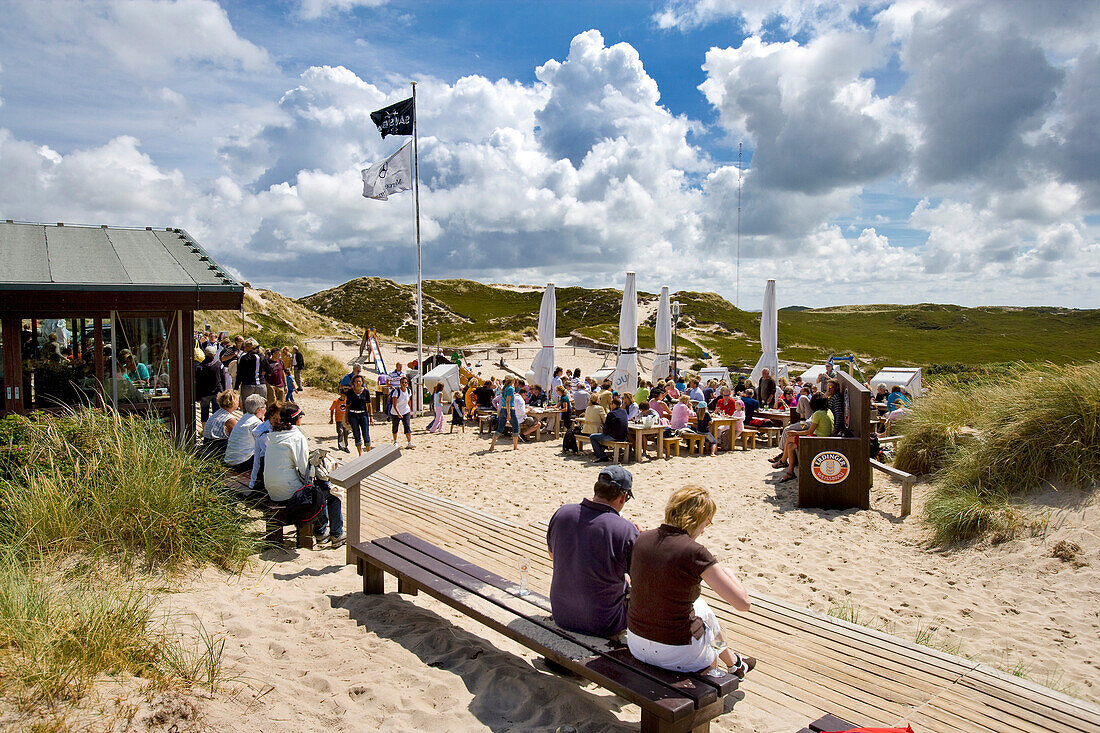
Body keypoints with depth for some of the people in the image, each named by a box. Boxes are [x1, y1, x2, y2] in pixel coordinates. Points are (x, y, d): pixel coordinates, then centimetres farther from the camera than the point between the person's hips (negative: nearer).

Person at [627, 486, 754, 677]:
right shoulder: (694, 552, -21)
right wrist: (727, 571, 2)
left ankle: (732, 661, 55)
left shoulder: (642, 538, -4)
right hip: (676, 653, -5)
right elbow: (743, 603, -18)